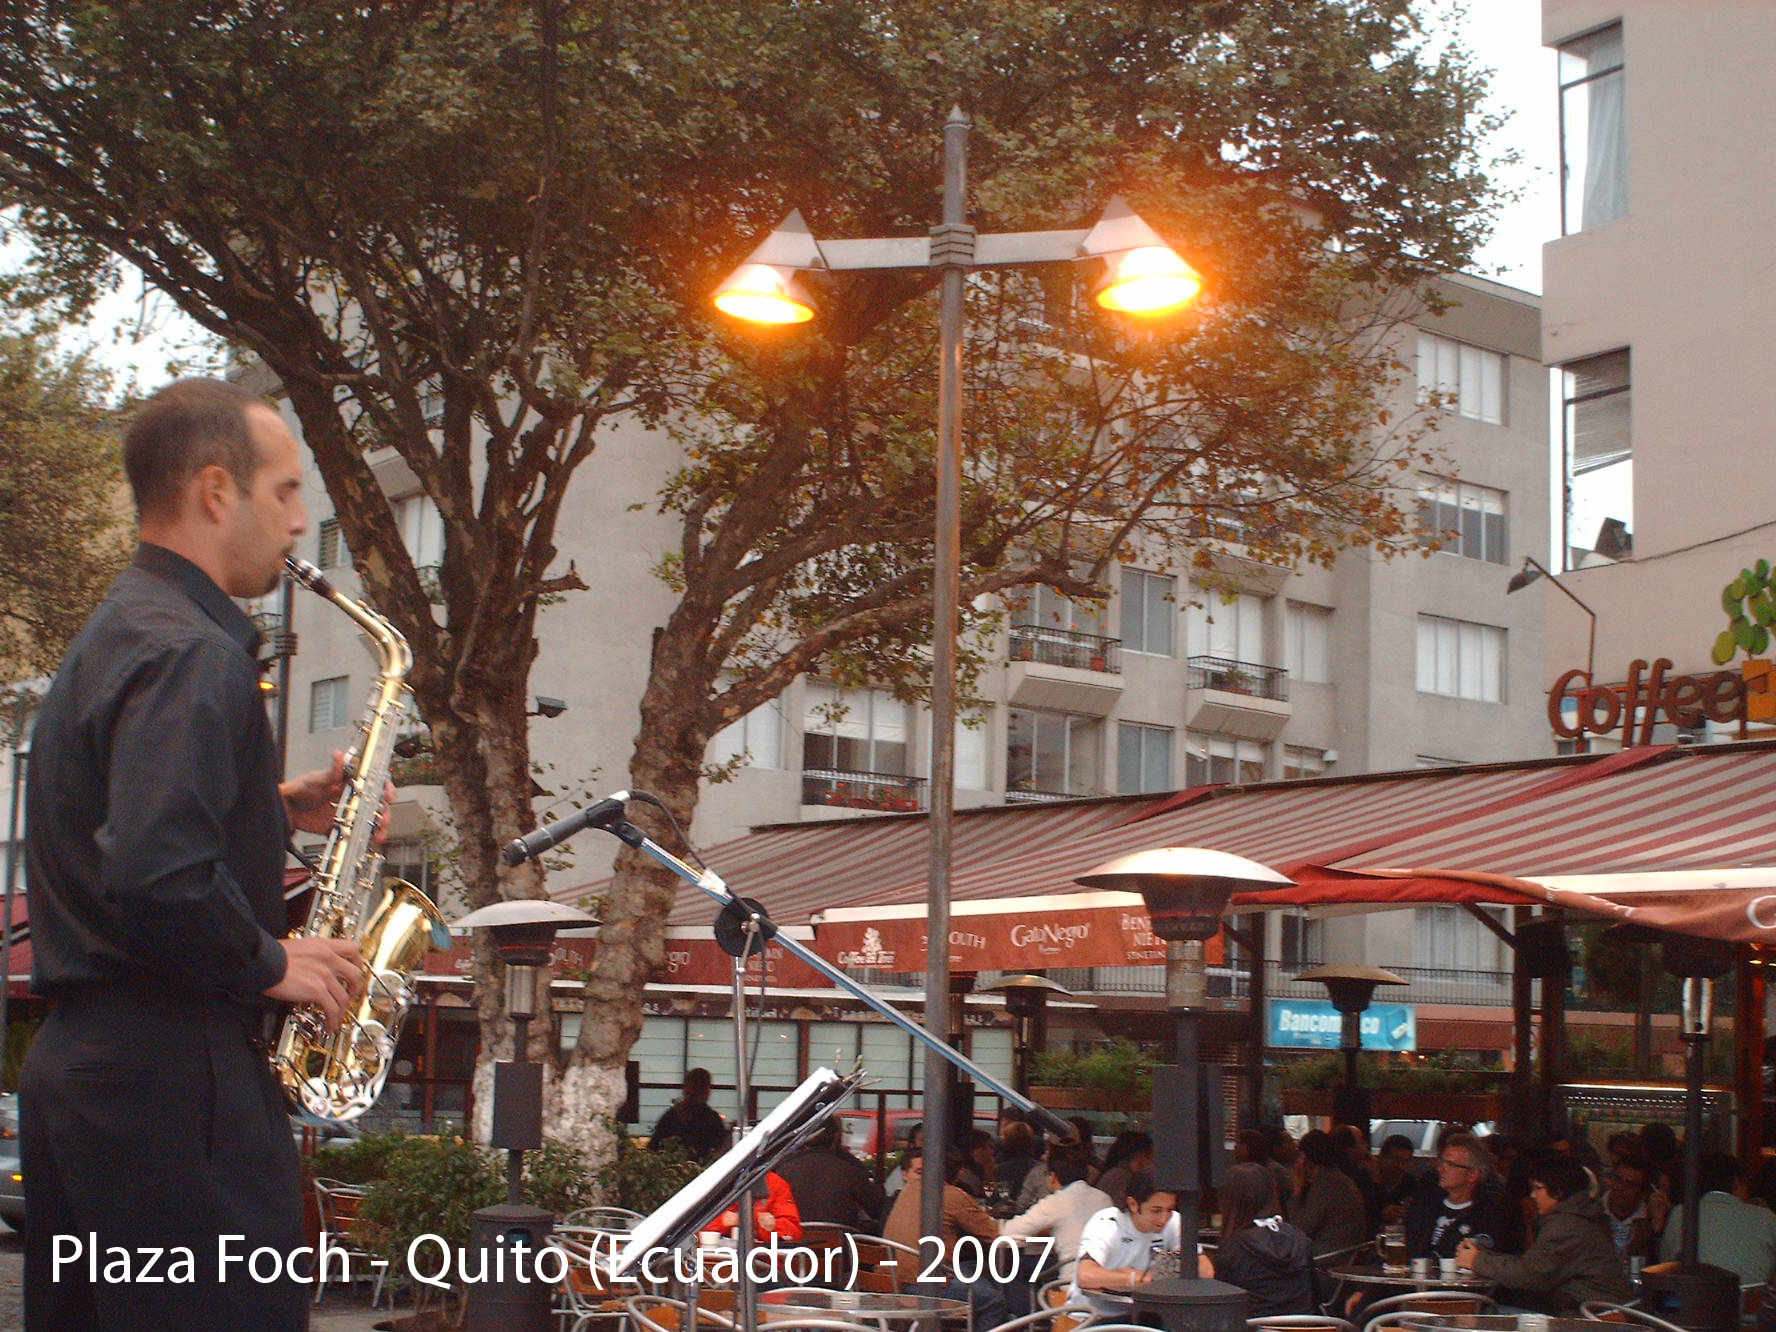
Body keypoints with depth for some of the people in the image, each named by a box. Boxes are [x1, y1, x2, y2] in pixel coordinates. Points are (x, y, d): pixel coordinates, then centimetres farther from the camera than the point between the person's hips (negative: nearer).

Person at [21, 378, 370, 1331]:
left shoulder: (112, 636, 18)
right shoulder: (191, 653, -15)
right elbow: (156, 879, -27)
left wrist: (274, 812, 13)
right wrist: (271, 964, -12)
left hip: (77, 1064, 11)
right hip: (172, 1075, -11)